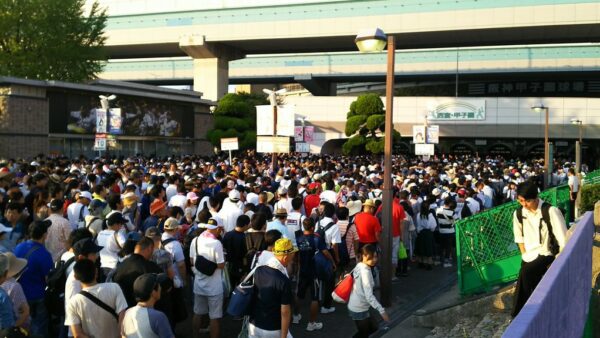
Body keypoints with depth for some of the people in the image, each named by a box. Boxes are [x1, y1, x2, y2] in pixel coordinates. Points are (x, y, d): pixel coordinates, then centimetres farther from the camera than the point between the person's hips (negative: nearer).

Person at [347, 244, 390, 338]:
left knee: (373, 327, 21)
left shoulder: (359, 266, 2)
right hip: (359, 310, -8)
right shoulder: (365, 272, -24)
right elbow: (369, 296, -28)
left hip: (354, 307, 8)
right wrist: (382, 311, -28)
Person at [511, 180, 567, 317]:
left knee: (527, 272, -30)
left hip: (547, 255, -5)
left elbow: (563, 240, -14)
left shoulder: (551, 211, -16)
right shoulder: (518, 213, -1)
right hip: (530, 258, 6)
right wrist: (524, 255, 4)